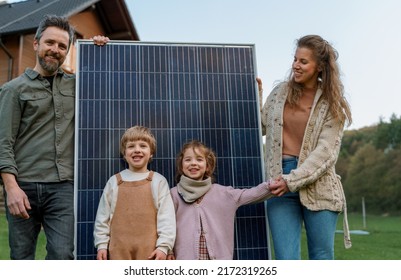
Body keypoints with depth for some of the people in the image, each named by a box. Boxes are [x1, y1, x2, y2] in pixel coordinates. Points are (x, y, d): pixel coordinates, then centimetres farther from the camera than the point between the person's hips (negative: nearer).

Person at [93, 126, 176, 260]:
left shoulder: (158, 181, 2)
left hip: (149, 249, -1)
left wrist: (163, 246, -9)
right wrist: (102, 244, 5)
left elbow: (166, 216, -2)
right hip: (119, 249, 2)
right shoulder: (114, 182, 7)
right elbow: (103, 215, 10)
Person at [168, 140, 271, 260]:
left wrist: (268, 187, -11)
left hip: (217, 256, 2)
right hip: (186, 257, -2)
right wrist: (168, 251, -3)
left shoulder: (220, 192, 8)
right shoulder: (175, 194, 4)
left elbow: (249, 195, 4)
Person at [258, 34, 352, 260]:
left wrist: (291, 180, -16)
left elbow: (325, 152, -8)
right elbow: (261, 127, 17)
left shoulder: (331, 104, 1)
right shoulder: (281, 92, 10)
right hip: (280, 187, 2)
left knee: (322, 257, 7)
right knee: (286, 260, -2)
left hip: (317, 186, -2)